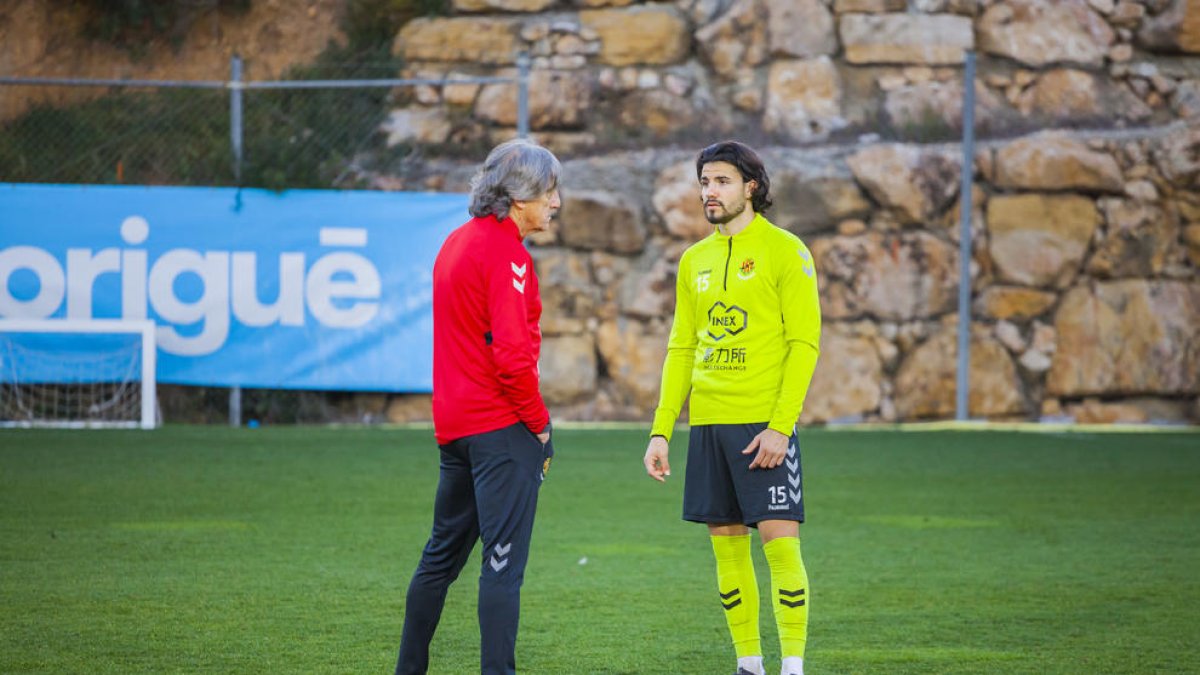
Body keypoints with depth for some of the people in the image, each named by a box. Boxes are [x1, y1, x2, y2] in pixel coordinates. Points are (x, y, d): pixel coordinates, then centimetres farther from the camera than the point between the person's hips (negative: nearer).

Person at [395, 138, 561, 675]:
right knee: (504, 562, -8)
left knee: (443, 553, 18)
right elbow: (511, 354, -21)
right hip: (503, 425, -9)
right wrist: (538, 422, -10)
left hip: (454, 423, 9)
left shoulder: (457, 243, 14)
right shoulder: (505, 253, -14)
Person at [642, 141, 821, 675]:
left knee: (780, 541, -9)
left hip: (765, 425, -6)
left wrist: (780, 426, -16)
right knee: (727, 546, 6)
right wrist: (661, 432, 9)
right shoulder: (695, 260, 14)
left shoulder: (784, 251, -3)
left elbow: (804, 344, -8)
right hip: (708, 424, 6)